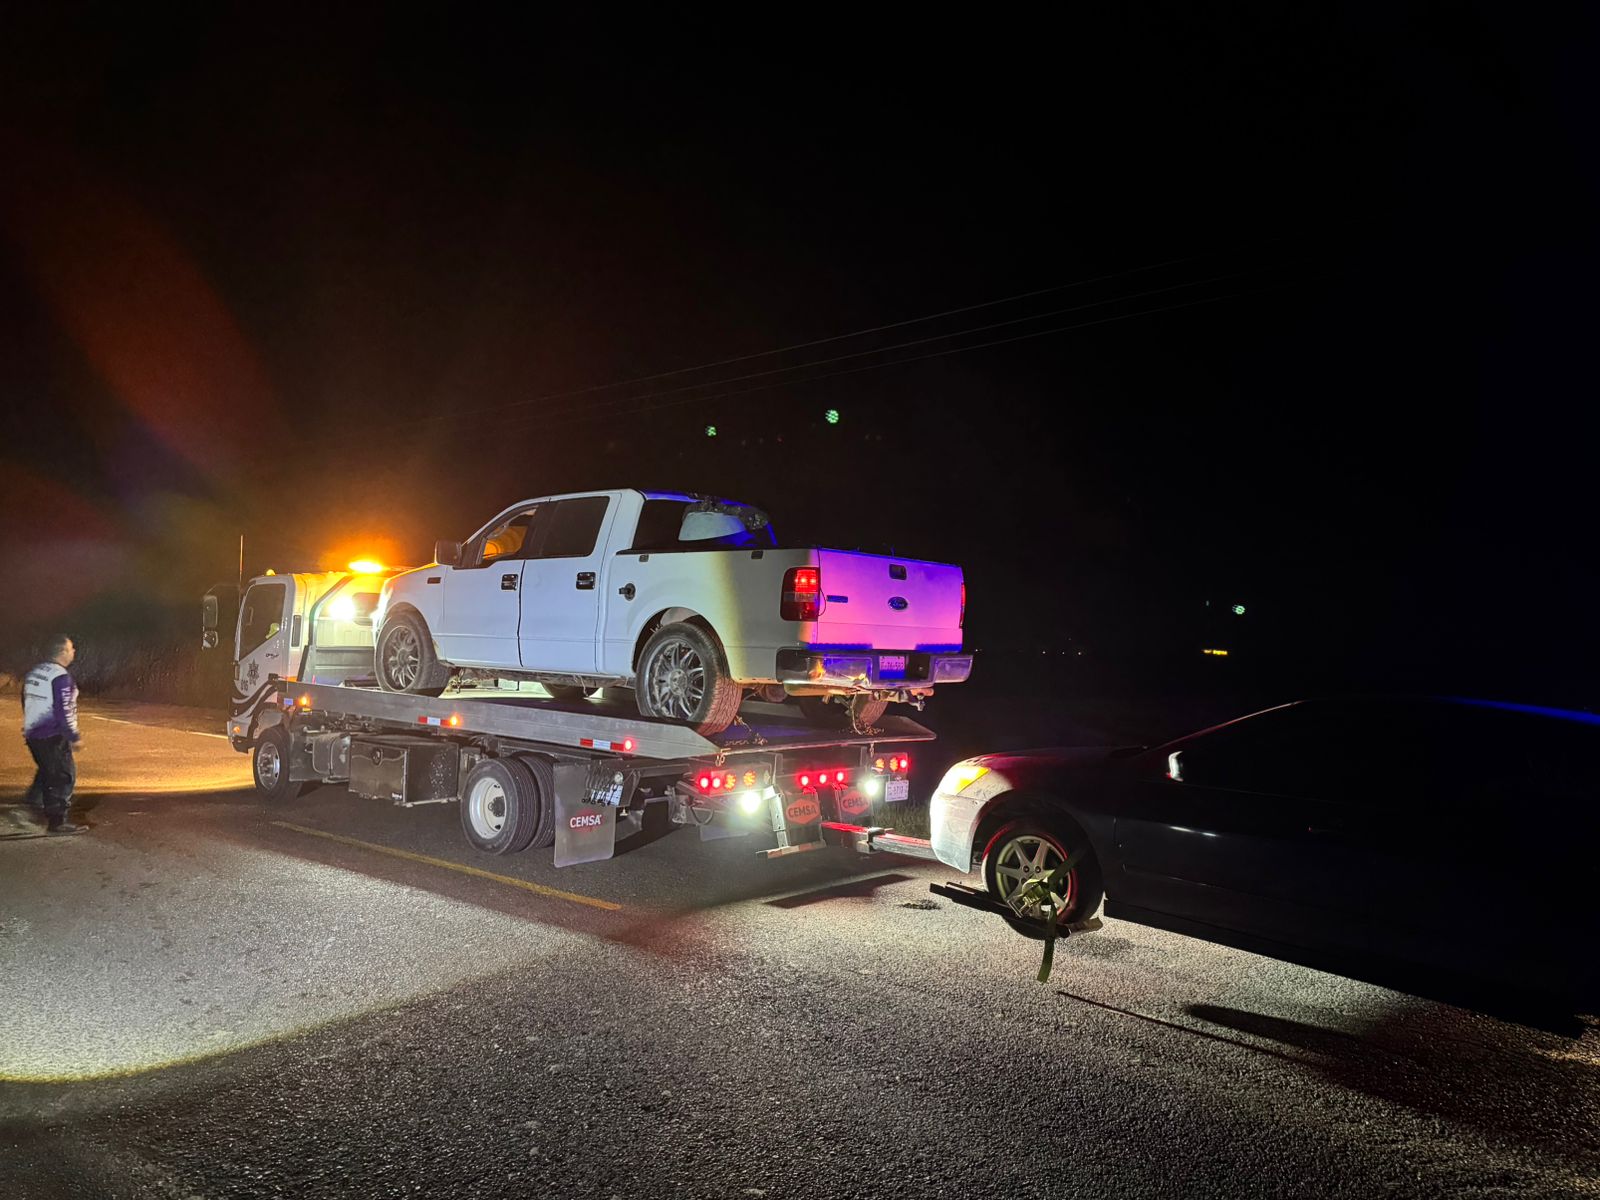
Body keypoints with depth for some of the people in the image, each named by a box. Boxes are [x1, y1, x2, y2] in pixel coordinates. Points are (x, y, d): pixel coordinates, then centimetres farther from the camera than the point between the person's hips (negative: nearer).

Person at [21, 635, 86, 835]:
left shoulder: (33, 673, 11)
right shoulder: (60, 677, -17)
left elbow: (27, 703, 19)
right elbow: (64, 710, -20)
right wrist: (73, 736, -13)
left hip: (32, 734, 9)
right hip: (53, 737, -9)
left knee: (47, 772, 25)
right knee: (64, 776, -2)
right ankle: (57, 822, -2)